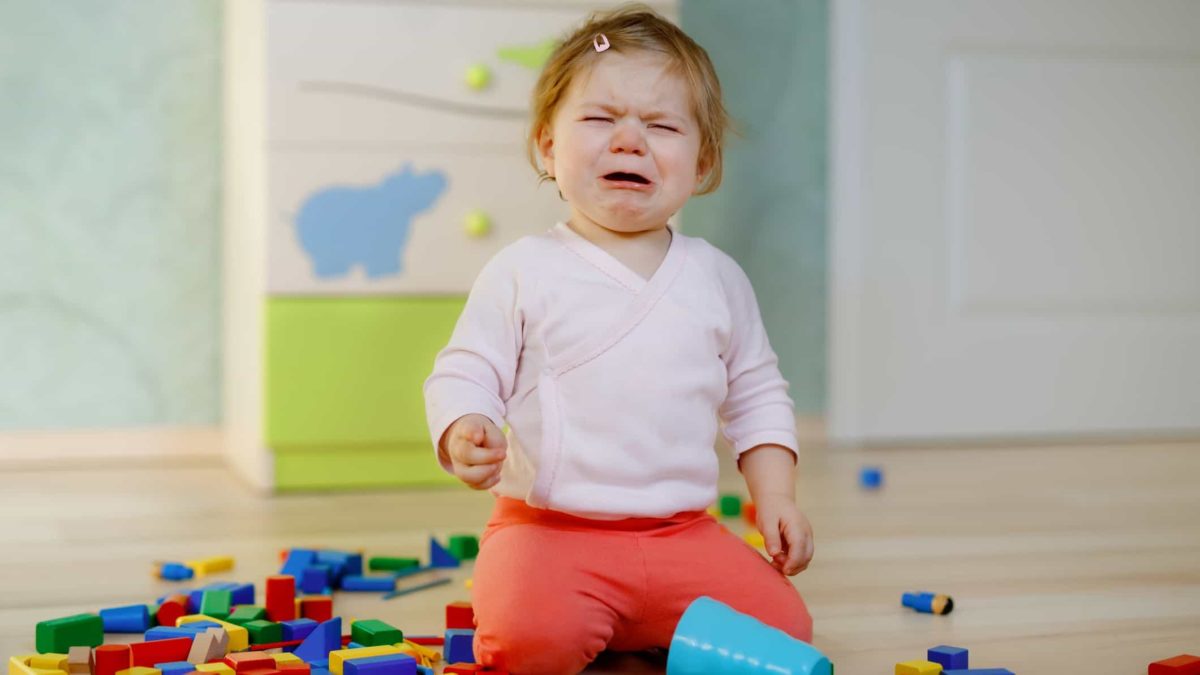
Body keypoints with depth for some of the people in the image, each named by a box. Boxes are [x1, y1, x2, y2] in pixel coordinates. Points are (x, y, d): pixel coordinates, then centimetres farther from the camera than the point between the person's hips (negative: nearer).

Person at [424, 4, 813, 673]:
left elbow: (756, 393, 18)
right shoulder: (524, 271, -2)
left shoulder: (717, 278, 9)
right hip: (550, 529, -4)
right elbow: (465, 375, -1)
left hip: (684, 534, 4)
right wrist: (464, 437, -23)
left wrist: (777, 498, 9)